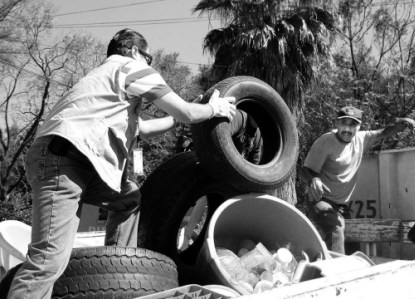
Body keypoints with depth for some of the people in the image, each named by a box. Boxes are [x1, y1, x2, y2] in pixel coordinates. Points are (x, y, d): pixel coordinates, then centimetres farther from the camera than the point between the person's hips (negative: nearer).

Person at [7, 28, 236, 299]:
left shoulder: (105, 75, 35)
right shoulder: (133, 68, 8)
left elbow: (143, 128, 43)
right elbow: (186, 113, 4)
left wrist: (181, 117, 46)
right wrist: (214, 108, 23)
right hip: (62, 157, -10)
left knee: (131, 198, 25)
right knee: (50, 259, -20)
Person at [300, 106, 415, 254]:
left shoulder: (361, 138, 1)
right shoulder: (325, 142, -17)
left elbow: (384, 133, 13)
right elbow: (305, 170, -20)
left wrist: (400, 125, -9)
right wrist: (313, 180, -44)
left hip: (341, 205, 7)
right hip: (323, 200, -7)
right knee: (335, 233, -31)